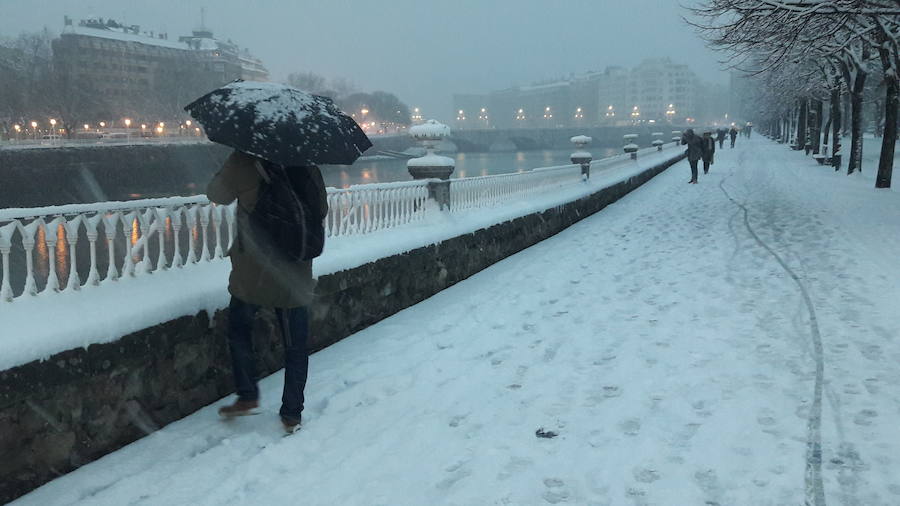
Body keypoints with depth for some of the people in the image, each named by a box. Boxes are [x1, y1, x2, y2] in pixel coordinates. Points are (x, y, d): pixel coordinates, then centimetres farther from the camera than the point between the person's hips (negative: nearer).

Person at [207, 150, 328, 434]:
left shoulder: (243, 163, -10)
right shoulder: (307, 167, -1)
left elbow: (217, 194, 5)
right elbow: (321, 211, 9)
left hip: (252, 274, -2)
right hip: (294, 275, 2)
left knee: (238, 329, 22)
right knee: (295, 346, 11)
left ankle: (247, 397, 20)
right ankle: (291, 415, 16)